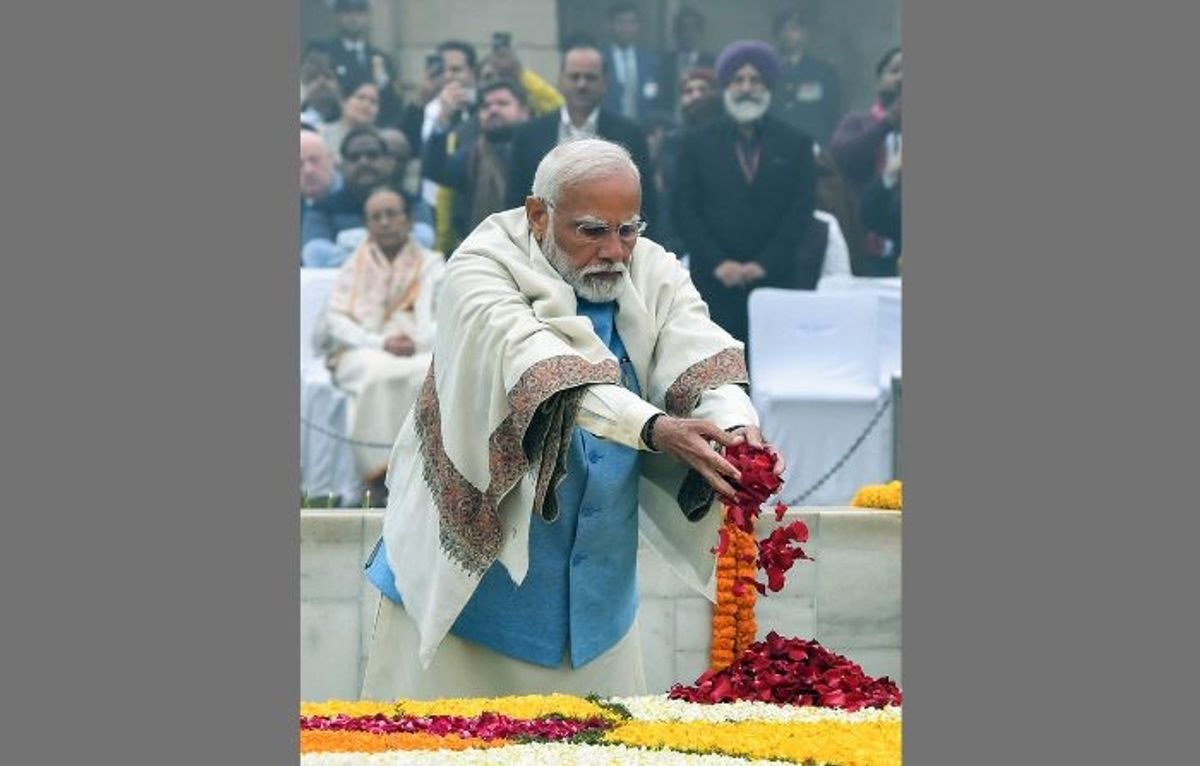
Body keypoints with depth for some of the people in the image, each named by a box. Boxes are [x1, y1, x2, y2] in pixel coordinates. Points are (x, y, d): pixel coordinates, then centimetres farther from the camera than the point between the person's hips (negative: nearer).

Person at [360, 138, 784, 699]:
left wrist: (736, 427, -41)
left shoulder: (654, 274, 1)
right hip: (471, 575, -4)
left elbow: (702, 358, -17)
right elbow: (540, 372, -33)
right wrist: (655, 429, -48)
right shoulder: (481, 272, -15)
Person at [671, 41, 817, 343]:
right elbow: (683, 208, 4)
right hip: (713, 282, 0)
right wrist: (717, 263, -7)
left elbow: (801, 208, 3)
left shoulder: (795, 144, 10)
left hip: (774, 279, 0)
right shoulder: (698, 143, 10)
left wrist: (765, 264, -7)